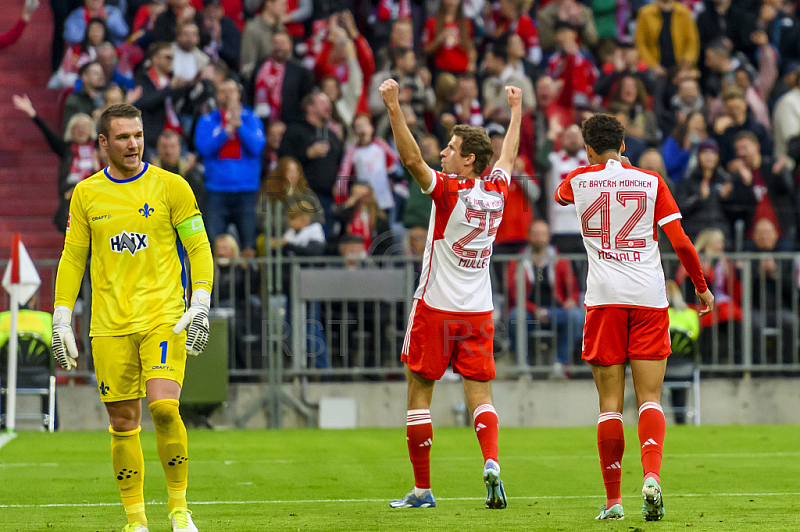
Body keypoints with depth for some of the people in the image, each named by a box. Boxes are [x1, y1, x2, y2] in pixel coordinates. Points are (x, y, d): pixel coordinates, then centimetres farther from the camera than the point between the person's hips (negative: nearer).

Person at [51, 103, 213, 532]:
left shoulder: (170, 186, 2)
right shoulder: (86, 194, 8)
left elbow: (198, 247, 3)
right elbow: (72, 258, 13)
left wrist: (201, 306, -7)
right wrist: (61, 321, 8)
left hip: (164, 318, -2)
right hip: (109, 326, 2)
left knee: (164, 407, -19)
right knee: (123, 424, 2)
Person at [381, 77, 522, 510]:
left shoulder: (449, 191, -14)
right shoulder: (497, 192, 3)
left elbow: (412, 160, -26)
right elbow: (509, 156, 23)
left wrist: (393, 108, -29)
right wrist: (516, 110, 38)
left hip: (436, 308, -5)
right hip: (479, 311, 5)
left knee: (419, 394, 4)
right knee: (480, 395, 4)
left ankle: (422, 488, 5)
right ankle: (491, 461, -23)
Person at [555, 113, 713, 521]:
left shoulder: (580, 180, 6)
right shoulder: (651, 182, 5)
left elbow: (561, 194, 32)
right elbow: (680, 242, 0)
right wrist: (702, 286, 13)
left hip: (604, 299, 0)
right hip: (649, 297, 0)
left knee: (610, 403, 2)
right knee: (649, 398, 0)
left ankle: (613, 500, 1)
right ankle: (652, 476, -22)